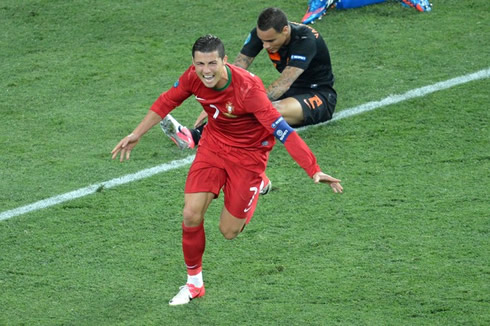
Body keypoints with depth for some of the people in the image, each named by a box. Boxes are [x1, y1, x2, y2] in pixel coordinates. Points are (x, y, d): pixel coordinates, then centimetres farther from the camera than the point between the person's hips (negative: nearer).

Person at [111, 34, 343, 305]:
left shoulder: (247, 88, -35)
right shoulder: (194, 77, -18)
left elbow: (282, 130, -36)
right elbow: (167, 101, 3)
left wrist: (314, 171, -40)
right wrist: (136, 135, 7)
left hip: (248, 153, -4)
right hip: (214, 144, 4)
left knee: (228, 231, 1)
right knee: (191, 215, -9)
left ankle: (258, 183, 32)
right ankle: (194, 283, 13)